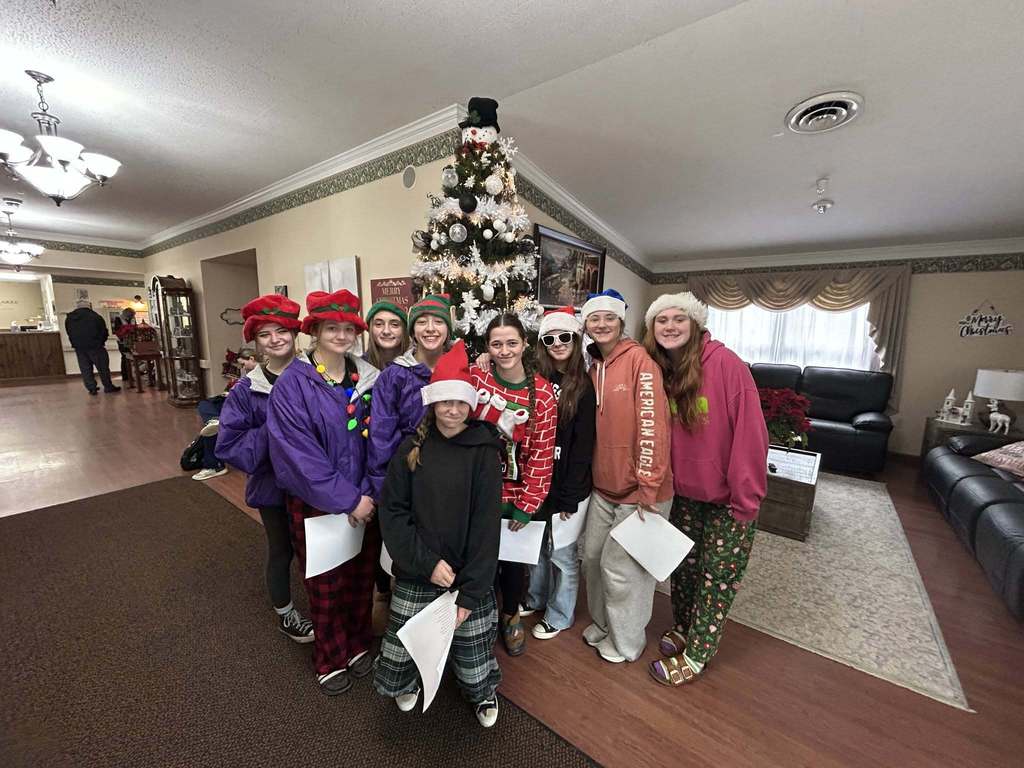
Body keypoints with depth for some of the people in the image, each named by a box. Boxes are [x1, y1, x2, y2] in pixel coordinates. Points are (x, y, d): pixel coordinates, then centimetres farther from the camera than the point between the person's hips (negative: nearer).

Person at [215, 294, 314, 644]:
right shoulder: (246, 390, -10)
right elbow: (229, 445, -11)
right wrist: (272, 432, -23)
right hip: (273, 484, -1)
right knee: (281, 551, 18)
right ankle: (286, 615, 44)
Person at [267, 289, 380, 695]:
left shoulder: (367, 378, -2)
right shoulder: (292, 384, -14)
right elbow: (299, 454, -18)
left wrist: (367, 494, -11)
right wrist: (347, 499, -18)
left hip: (364, 500, 3)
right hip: (315, 502, -3)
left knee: (361, 577, 19)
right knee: (325, 584, 16)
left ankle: (358, 644, 45)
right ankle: (330, 659, 42)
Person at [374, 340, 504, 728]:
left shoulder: (484, 451, -10)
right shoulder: (411, 448, -4)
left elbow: (486, 524, -10)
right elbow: (392, 510, -5)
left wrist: (470, 594, -12)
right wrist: (427, 562, -14)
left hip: (469, 576, -1)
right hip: (415, 574, 2)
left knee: (472, 647, 8)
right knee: (405, 640, 9)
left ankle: (483, 690, 45)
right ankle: (406, 682, 47)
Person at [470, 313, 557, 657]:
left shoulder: (542, 393, -9)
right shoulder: (475, 377, -8)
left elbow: (542, 453, -7)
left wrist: (527, 505, -8)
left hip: (517, 494, 0)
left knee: (514, 560, 16)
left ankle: (511, 616, 46)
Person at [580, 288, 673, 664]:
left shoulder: (638, 358, -15)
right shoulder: (594, 366, 8)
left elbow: (652, 424, -20)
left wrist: (648, 490, -20)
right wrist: (595, 476, 12)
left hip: (638, 489, -7)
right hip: (603, 486, 7)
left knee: (621, 567, 8)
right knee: (593, 557, 18)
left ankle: (627, 641, 35)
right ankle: (603, 622, 45)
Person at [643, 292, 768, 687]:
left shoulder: (725, 364, -22)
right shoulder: (660, 371, -4)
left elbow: (749, 433, -21)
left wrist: (745, 499, -18)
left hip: (726, 497, -5)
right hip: (685, 492, 5)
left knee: (717, 578, 12)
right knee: (683, 564, 20)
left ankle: (694, 655, 32)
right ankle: (683, 628, 45)